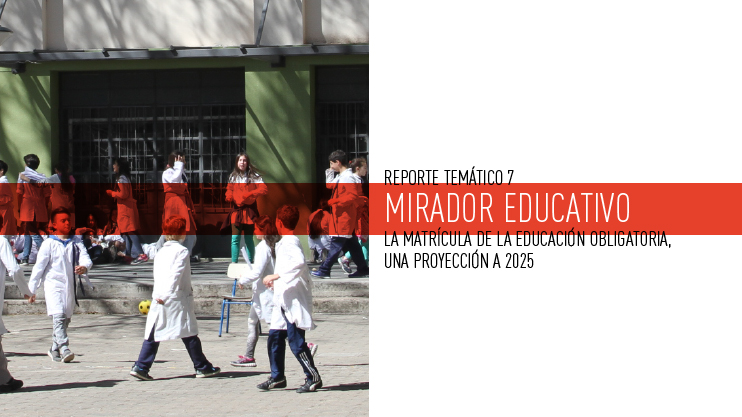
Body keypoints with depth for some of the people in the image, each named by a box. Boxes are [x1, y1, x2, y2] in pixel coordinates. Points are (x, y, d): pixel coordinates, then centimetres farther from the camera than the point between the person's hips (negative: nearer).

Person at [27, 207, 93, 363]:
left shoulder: (76, 244, 9)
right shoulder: (48, 244, -3)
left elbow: (86, 259, -5)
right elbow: (39, 266, -1)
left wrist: (84, 267, -30)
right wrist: (32, 289, -1)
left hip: (70, 286, 5)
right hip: (53, 284, -5)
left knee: (66, 319, 11)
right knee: (58, 316, -20)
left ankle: (54, 349, 26)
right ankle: (64, 348, -29)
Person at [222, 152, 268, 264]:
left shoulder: (254, 176, 0)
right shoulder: (233, 176, 13)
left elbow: (264, 189, -9)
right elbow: (229, 189, 20)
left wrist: (249, 194, -20)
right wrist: (229, 196, -3)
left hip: (249, 211, -3)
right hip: (236, 210, 3)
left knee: (249, 239, 2)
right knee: (235, 239, -5)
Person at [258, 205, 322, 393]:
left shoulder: (289, 242, -15)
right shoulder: (284, 242, 15)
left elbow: (299, 263, -33)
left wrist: (277, 276, -31)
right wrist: (277, 283, 29)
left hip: (294, 301, -10)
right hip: (284, 300, 10)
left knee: (296, 342, -7)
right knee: (275, 338, 12)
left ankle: (313, 378, 0)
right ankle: (277, 377, 20)